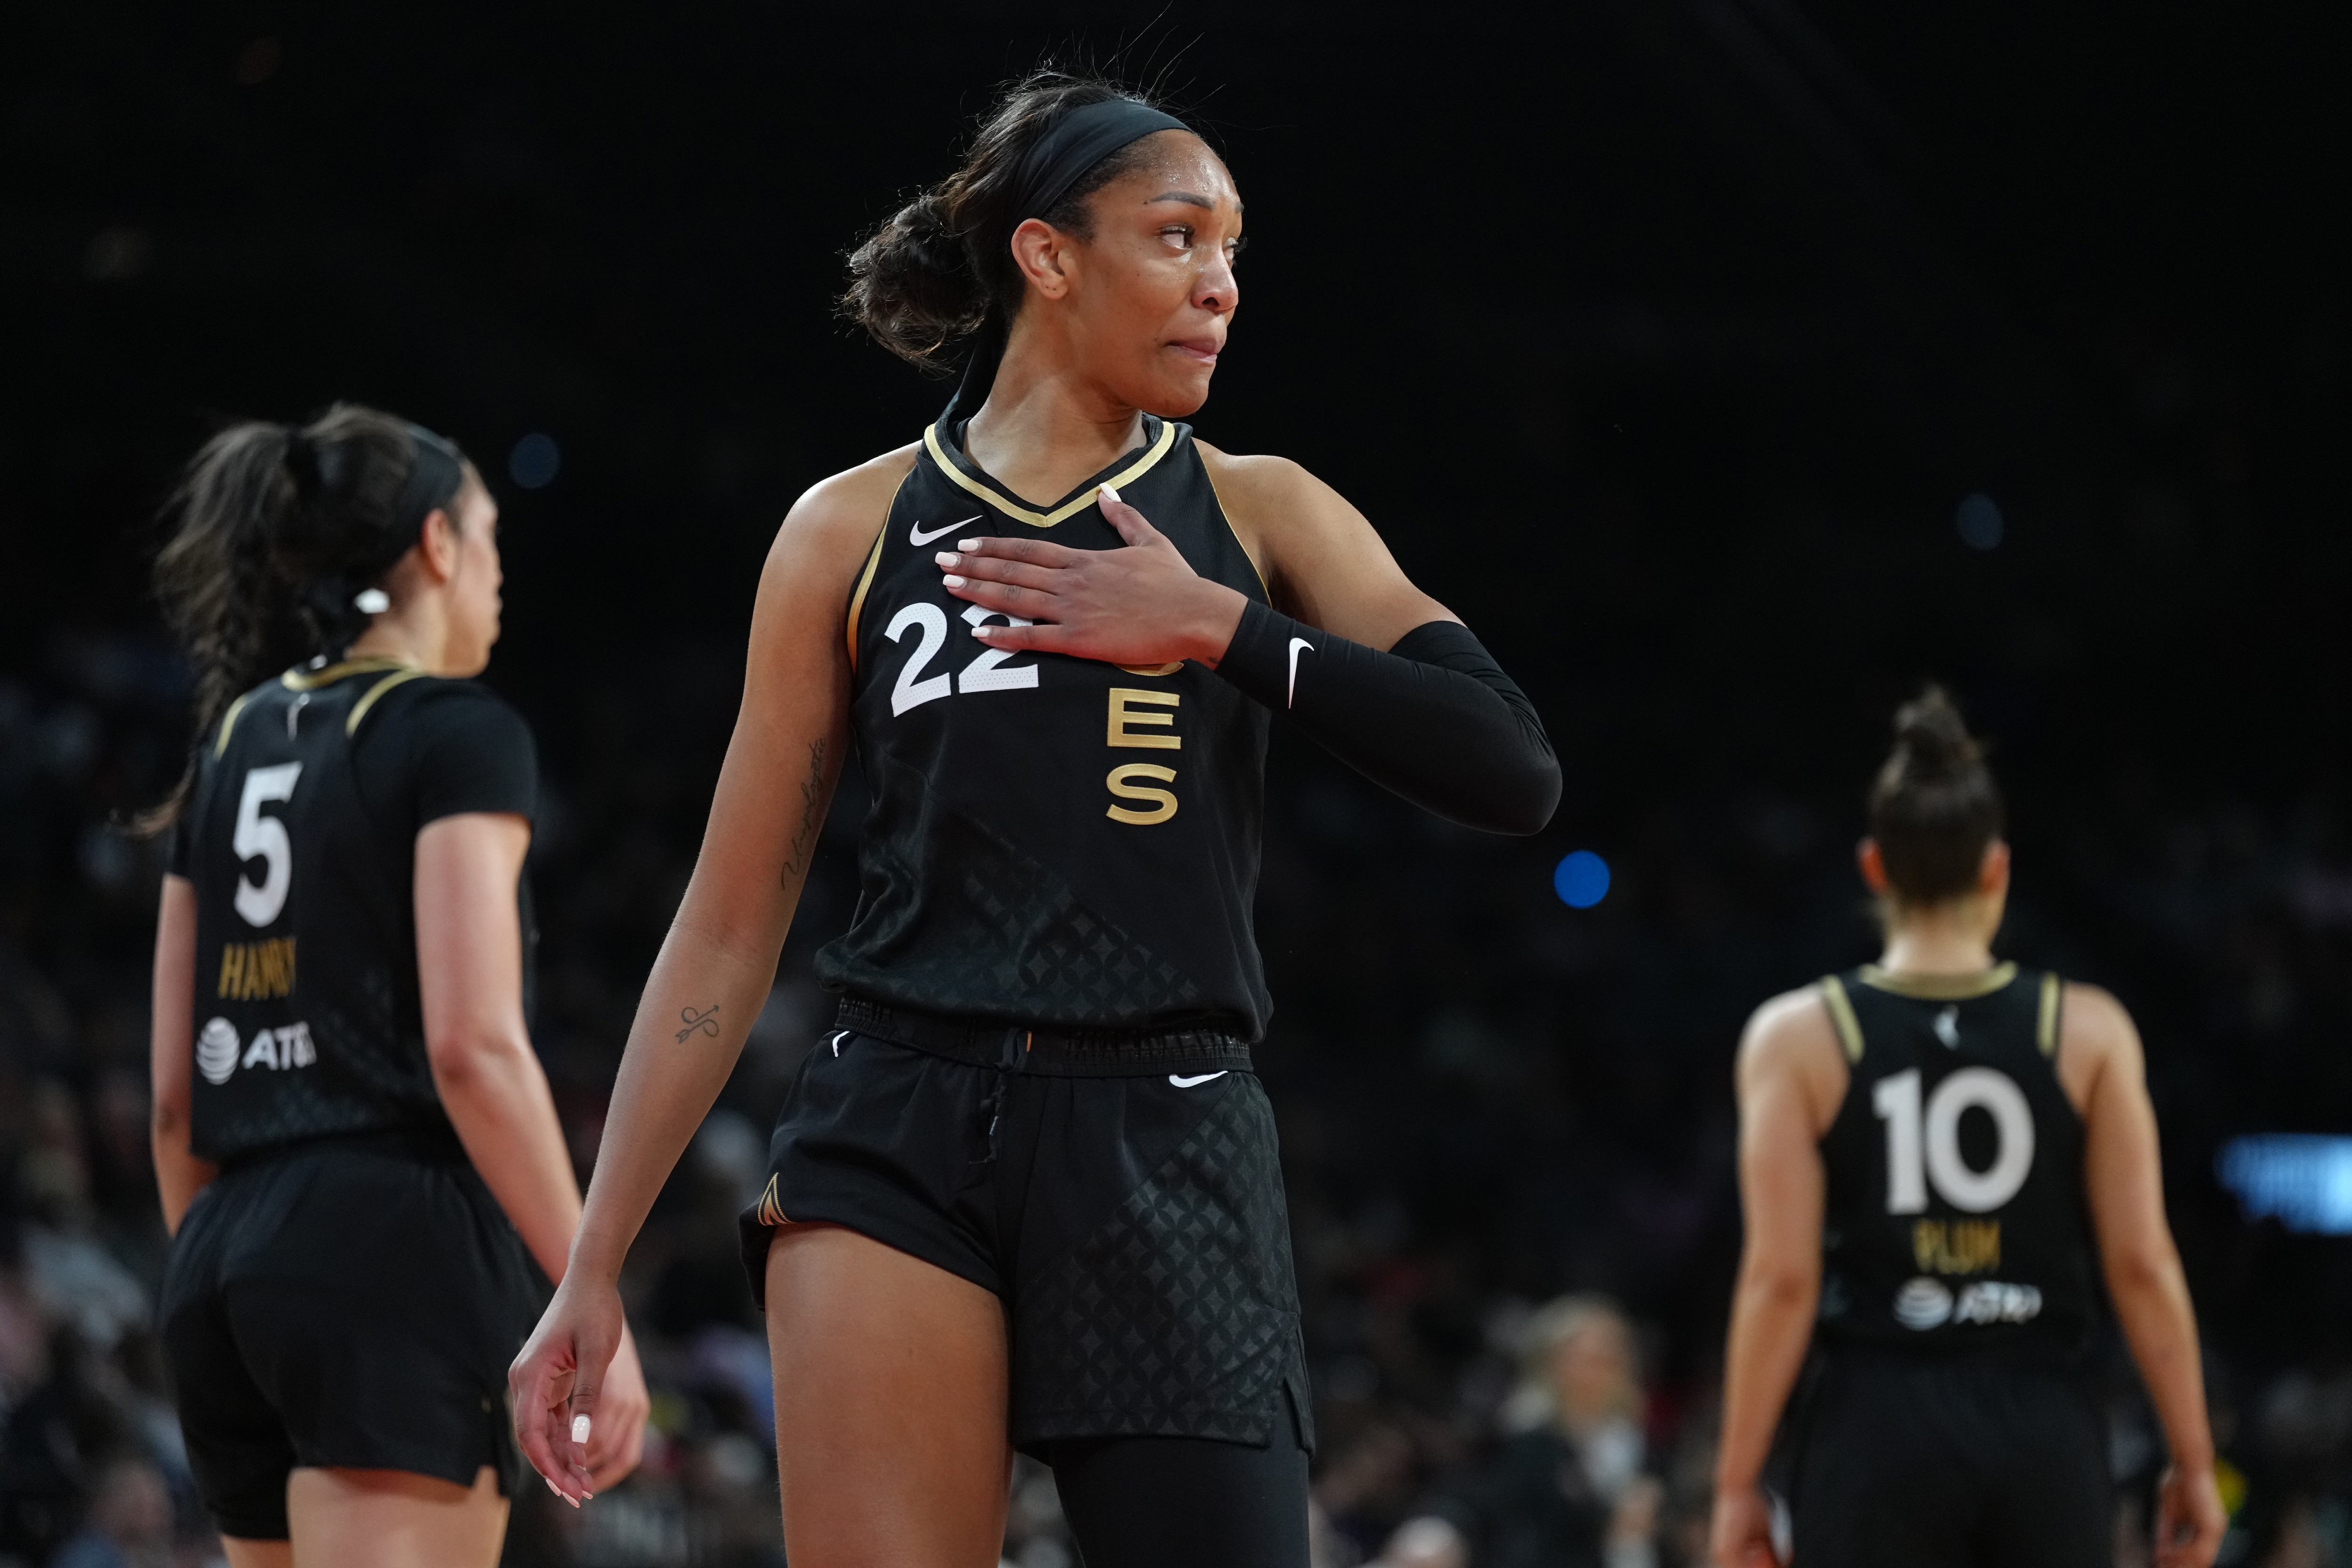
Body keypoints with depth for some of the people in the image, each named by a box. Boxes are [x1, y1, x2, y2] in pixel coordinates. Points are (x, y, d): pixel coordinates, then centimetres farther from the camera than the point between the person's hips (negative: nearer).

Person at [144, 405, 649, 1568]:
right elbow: (474, 1047, -14)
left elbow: (174, 1092, 16)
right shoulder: (458, 735, -4)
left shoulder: (234, 746, 17)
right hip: (395, 1245, -8)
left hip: (224, 1257, 8)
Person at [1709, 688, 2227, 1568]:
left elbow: (1780, 1277, -6)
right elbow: (2143, 1264, -1)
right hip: (2045, 1433, 1)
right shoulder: (2088, 1033, 2)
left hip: (1876, 1431, -1)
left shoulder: (1798, 1039, -1)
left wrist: (1738, 1485, -1)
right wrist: (2193, 1464, 6)